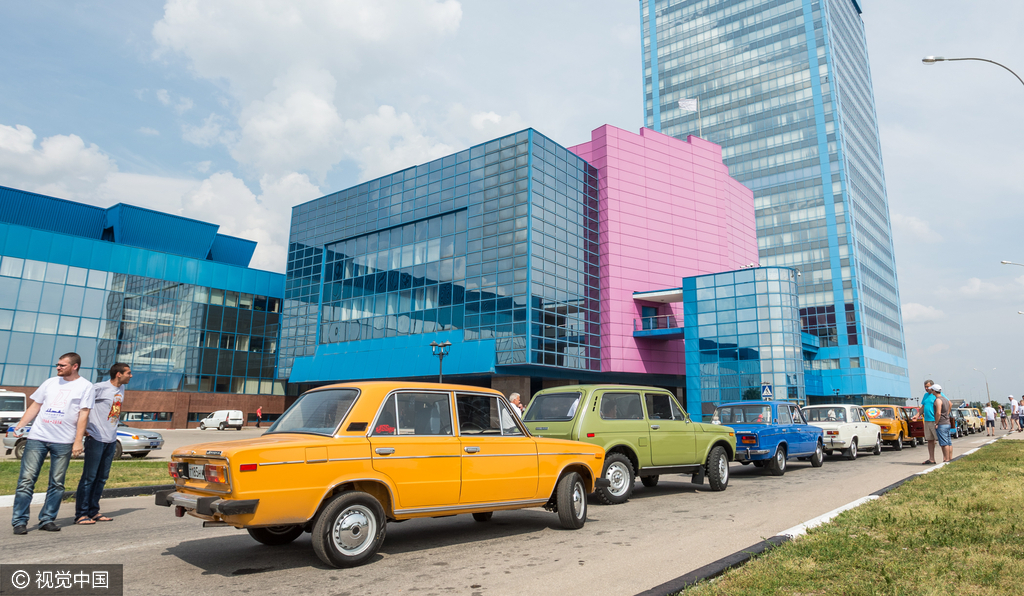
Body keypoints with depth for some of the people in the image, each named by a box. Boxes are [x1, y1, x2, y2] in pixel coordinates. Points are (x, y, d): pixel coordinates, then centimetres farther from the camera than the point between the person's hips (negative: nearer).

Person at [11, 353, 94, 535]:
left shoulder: (85, 386, 2)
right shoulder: (50, 382, 14)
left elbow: (83, 415, -2)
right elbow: (35, 406, 17)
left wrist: (78, 441, -8)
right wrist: (19, 426, 4)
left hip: (64, 441, -2)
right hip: (37, 437, 3)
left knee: (57, 483, 3)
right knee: (26, 479, -1)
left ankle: (47, 519, 13)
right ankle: (19, 521, 5)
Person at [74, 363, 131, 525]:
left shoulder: (121, 388, 11)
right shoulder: (100, 387, -12)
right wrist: (83, 429, -14)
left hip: (111, 440, 7)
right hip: (96, 438, -7)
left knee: (102, 478, 11)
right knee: (89, 477, -4)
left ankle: (93, 512, 20)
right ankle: (81, 514, 2)